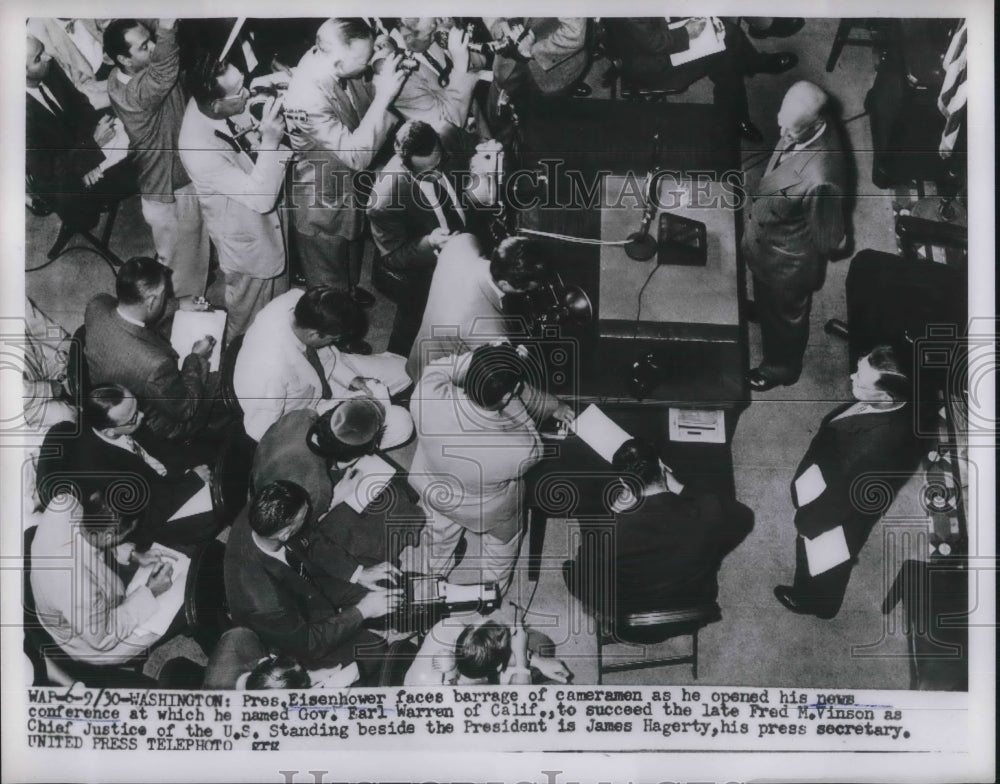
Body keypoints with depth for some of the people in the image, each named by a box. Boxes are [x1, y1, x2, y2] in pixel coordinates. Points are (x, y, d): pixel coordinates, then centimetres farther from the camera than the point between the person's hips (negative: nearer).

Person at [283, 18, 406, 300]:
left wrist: (386, 72, -17)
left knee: (351, 256, 35)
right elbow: (357, 155, -39)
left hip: (348, 190, 8)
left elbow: (366, 97, 0)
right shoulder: (308, 99, -40)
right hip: (322, 206, -8)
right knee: (328, 286, 18)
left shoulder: (328, 58, -17)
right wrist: (384, 96, -37)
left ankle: (350, 291, 62)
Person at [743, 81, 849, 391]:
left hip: (786, 263, -8)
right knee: (767, 304, 36)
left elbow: (827, 239, -27)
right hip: (765, 245, 8)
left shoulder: (820, 178, -44)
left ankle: (781, 368, 54)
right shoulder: (800, 130, -20)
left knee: (785, 317, 24)